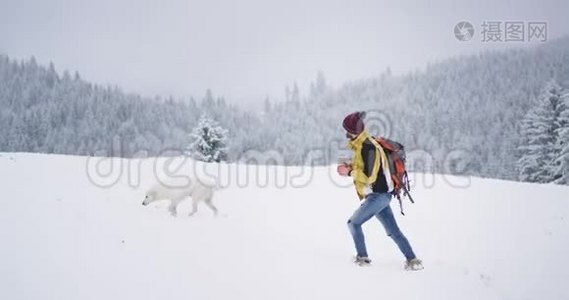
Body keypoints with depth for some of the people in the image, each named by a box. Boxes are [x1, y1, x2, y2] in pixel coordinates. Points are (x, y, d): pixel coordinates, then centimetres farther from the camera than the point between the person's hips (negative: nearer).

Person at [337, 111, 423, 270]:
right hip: (380, 195, 10)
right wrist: (349, 166, 6)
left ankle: (362, 257, 13)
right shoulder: (362, 144, 12)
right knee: (393, 230, 10)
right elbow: (362, 166, 24)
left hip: (377, 195, -10)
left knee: (354, 223, 3)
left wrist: (349, 172, -14)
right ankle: (412, 260, 11)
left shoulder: (368, 147, -20)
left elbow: (369, 176, -24)